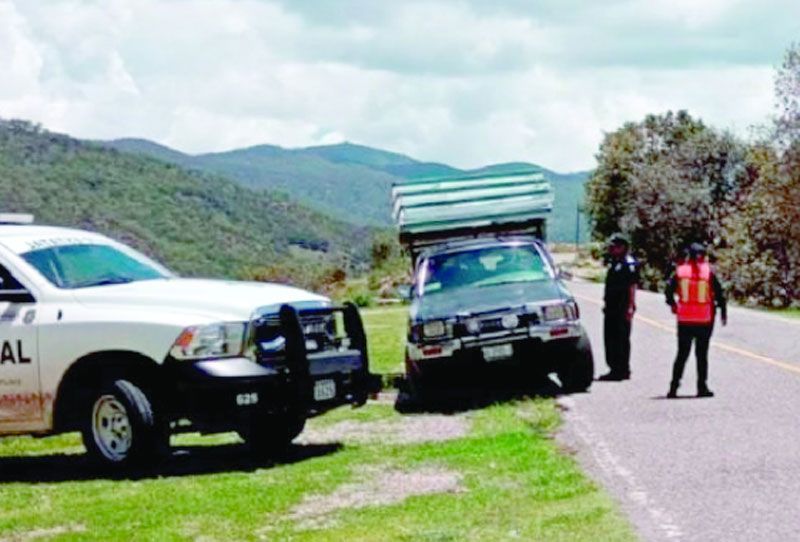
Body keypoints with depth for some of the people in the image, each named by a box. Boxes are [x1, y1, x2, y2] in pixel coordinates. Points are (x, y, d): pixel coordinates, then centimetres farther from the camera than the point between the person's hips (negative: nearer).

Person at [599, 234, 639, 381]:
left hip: (623, 308, -9)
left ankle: (623, 370, 1)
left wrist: (630, 307, -22)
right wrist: (607, 302, 22)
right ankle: (614, 369, 18)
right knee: (610, 338, 11)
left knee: (622, 340, -4)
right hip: (611, 307, 9)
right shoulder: (613, 263, 17)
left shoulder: (629, 264, -11)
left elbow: (632, 286, -17)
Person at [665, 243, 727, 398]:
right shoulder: (709, 271, -6)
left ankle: (674, 388, 4)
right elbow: (719, 293, -5)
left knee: (682, 354, 9)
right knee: (702, 354, 8)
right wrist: (723, 312, 5)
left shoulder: (680, 270, -2)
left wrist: (672, 304, 15)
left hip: (684, 319, 2)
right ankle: (702, 387, 7)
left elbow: (669, 289, -1)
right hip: (705, 320, -1)